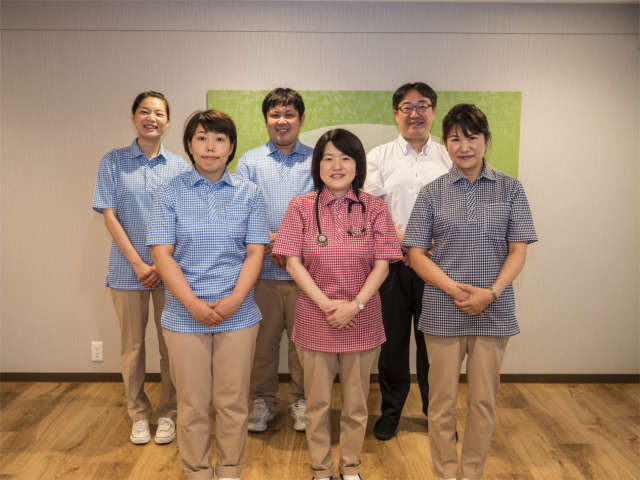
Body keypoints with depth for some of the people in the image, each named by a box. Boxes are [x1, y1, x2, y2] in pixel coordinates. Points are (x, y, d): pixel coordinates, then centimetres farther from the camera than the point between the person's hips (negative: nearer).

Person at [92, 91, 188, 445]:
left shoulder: (179, 166, 5)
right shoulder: (113, 162, 3)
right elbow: (109, 216, -3)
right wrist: (138, 263, -10)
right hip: (128, 267, 0)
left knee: (170, 344, 5)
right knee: (132, 345, 8)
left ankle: (167, 414, 22)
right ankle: (138, 415, 25)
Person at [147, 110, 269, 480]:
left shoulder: (249, 194, 4)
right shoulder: (171, 193, 1)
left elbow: (255, 252, 0)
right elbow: (162, 254, -4)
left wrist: (235, 300, -13)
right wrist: (193, 303, -14)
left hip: (238, 314, 1)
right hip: (185, 315, 0)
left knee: (233, 402, 9)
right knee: (193, 404, 9)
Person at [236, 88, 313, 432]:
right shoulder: (249, 161, 9)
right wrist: (272, 240, -13)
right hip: (262, 269, 0)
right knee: (262, 339, 8)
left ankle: (300, 400, 26)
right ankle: (263, 400, 26)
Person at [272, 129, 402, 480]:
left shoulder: (374, 207, 0)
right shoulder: (301, 206, 0)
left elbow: (382, 264, -4)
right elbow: (293, 262, -5)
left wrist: (354, 305, -15)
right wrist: (326, 304, -14)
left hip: (362, 321, 1)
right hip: (314, 322, 0)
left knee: (356, 404, 14)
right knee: (317, 404, 13)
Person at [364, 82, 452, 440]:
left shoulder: (449, 158, 10)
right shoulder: (379, 157, 7)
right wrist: (401, 240, -15)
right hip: (392, 263, 0)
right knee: (393, 340, 8)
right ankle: (390, 412, 26)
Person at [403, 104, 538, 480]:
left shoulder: (510, 190, 3)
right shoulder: (433, 193, 2)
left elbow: (518, 251, 0)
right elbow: (416, 253, -1)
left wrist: (491, 294, -15)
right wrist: (455, 289, -14)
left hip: (494, 312, 1)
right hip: (443, 312, 0)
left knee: (484, 400, 10)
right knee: (442, 401, 8)